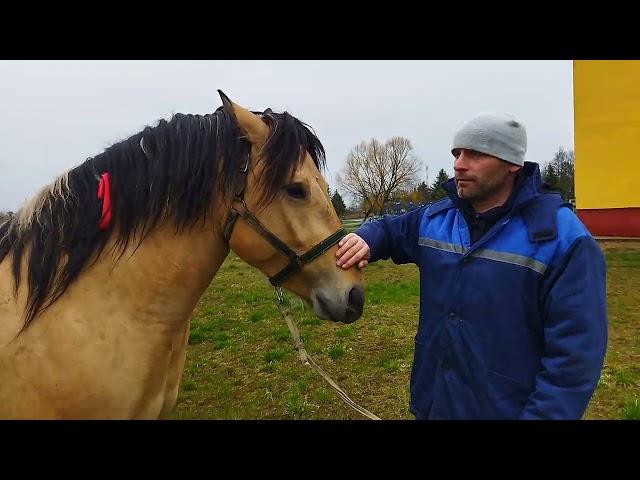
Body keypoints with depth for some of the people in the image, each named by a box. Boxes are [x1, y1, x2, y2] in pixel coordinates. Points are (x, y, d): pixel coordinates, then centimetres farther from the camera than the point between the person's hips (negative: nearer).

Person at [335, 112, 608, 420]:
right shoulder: (434, 219, -1)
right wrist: (365, 239, -9)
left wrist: (540, 415, -21)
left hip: (505, 409, -4)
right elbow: (389, 230, 15)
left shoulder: (562, 238, -17)